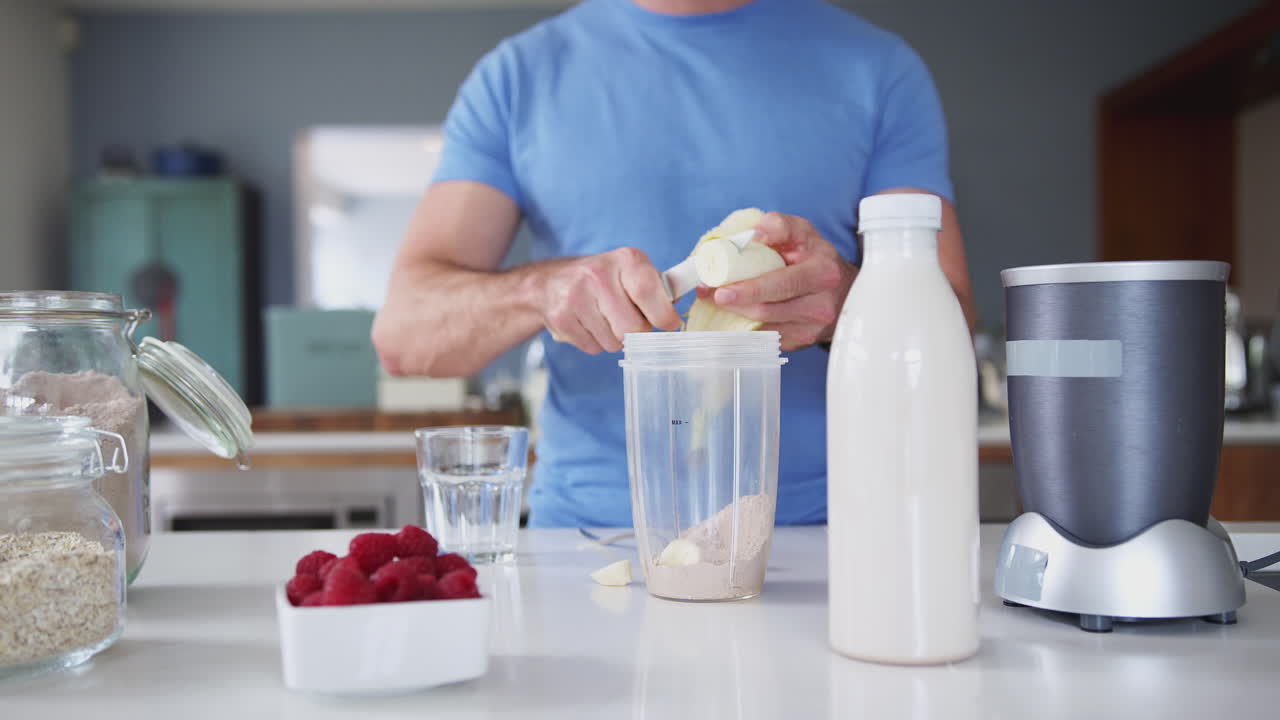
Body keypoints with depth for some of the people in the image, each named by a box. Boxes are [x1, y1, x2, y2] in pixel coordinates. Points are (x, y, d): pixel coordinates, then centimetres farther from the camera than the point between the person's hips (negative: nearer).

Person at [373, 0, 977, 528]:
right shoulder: (517, 75, 7)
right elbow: (401, 331, 1)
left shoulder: (879, 69, 7)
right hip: (584, 526, 0)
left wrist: (842, 303, -22)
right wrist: (542, 288, -21)